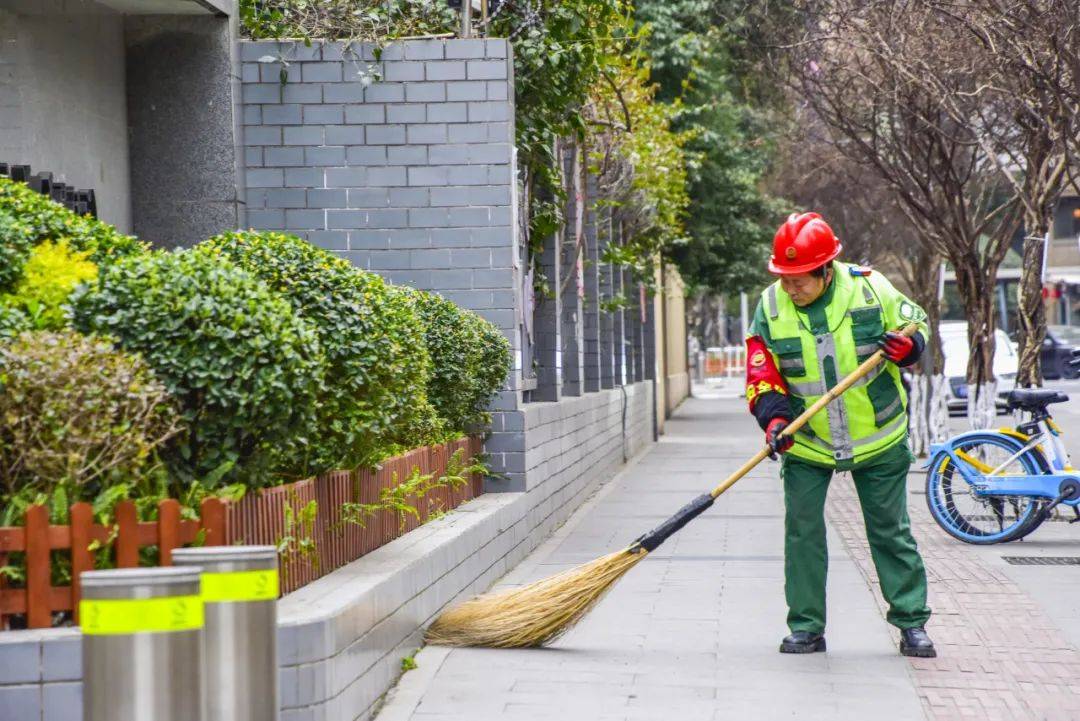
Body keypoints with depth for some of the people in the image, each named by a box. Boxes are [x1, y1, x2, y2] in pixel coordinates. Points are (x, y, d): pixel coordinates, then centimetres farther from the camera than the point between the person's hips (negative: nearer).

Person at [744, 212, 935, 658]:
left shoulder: (871, 289, -13)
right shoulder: (771, 307, -10)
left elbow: (915, 323, 3)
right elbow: (761, 374, -8)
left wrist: (907, 347, -20)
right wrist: (774, 417, -25)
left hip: (878, 438, -1)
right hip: (806, 443, 1)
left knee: (891, 532, 6)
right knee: (802, 532, -1)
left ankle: (912, 623, 16)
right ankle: (806, 627, 10)